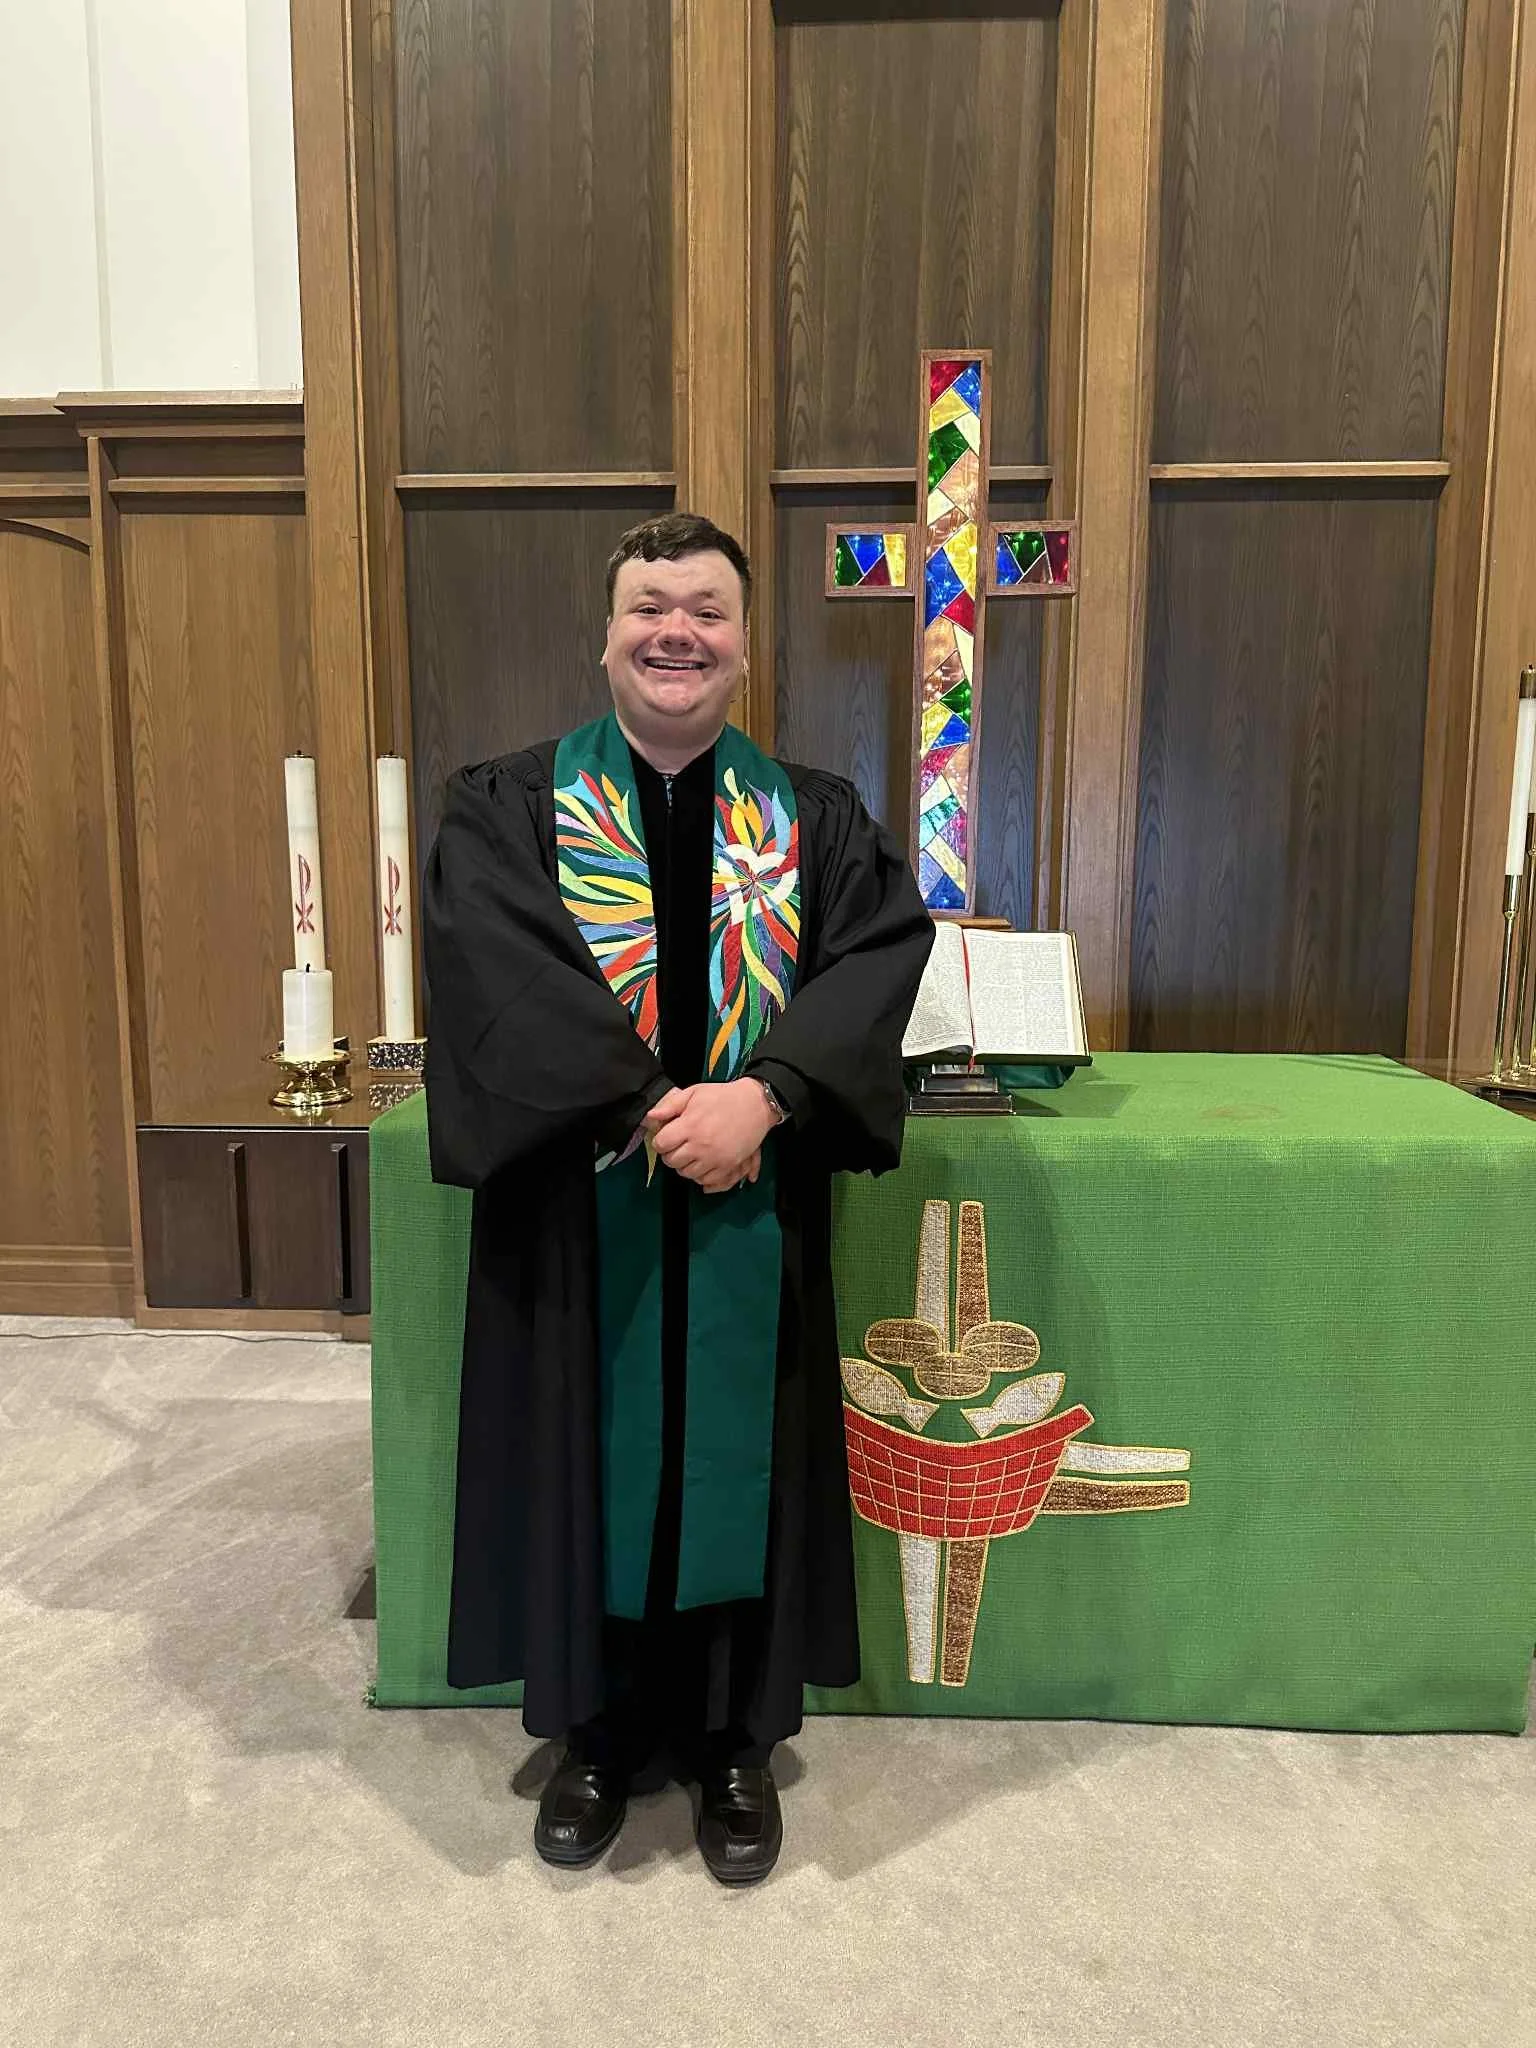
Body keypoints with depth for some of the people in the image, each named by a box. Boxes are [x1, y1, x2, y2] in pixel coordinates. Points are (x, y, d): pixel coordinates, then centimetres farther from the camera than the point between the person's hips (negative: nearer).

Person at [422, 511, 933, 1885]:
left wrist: (759, 1097, -25)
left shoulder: (817, 819, 5)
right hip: (578, 1217, -1)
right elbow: (497, 968, -15)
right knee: (595, 1468, 12)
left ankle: (736, 1742, 35)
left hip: (753, 1225, 1)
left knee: (739, 1471, 12)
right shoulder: (507, 806, 0)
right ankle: (600, 1733, 36)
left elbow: (886, 949, -10)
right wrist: (653, 1114, -23)